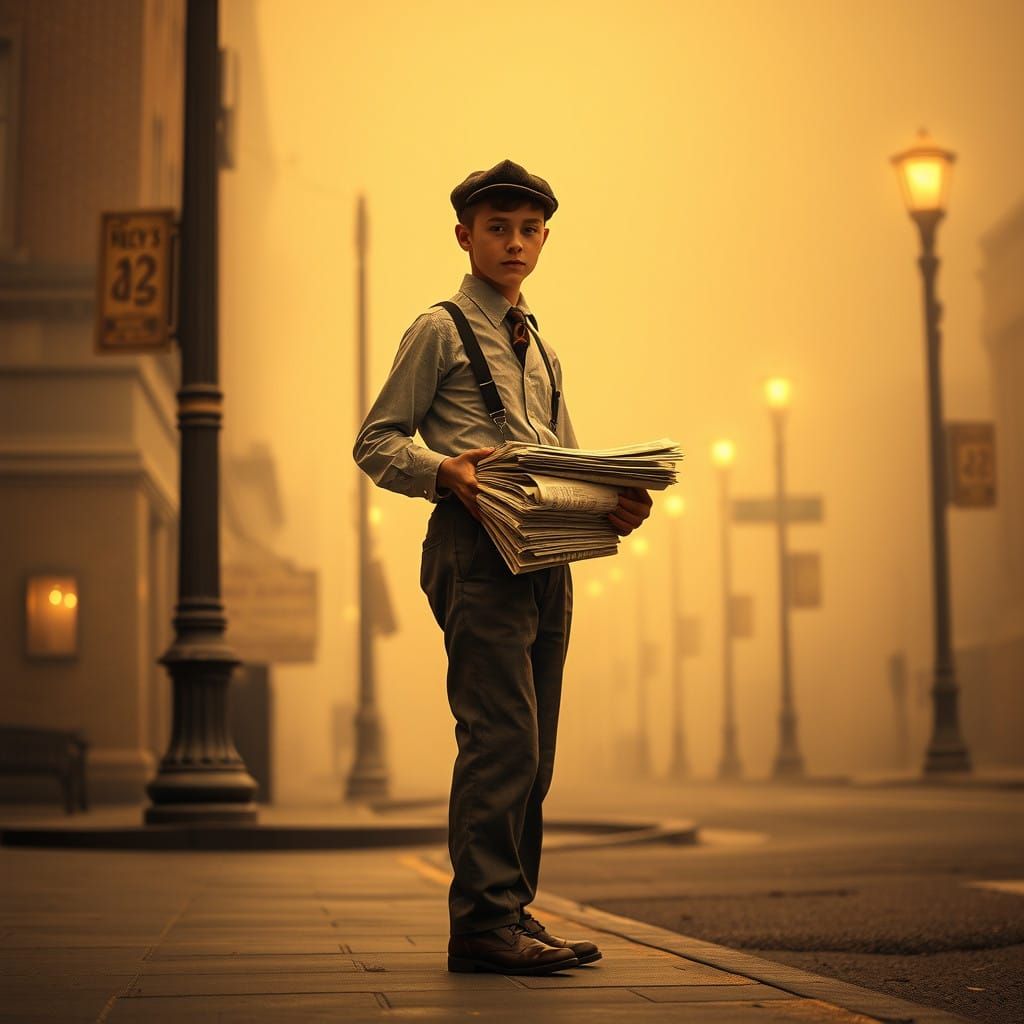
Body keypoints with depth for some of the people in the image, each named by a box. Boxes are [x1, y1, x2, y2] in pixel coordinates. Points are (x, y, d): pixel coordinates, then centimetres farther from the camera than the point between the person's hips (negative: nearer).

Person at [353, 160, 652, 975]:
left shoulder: (540, 348, 25)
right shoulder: (440, 330, 4)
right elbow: (376, 441, -1)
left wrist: (615, 501, 3)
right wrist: (445, 471, -21)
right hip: (476, 547, -7)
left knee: (532, 749, 7)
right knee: (502, 738, -15)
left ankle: (514, 912, 12)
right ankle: (484, 922, -12)